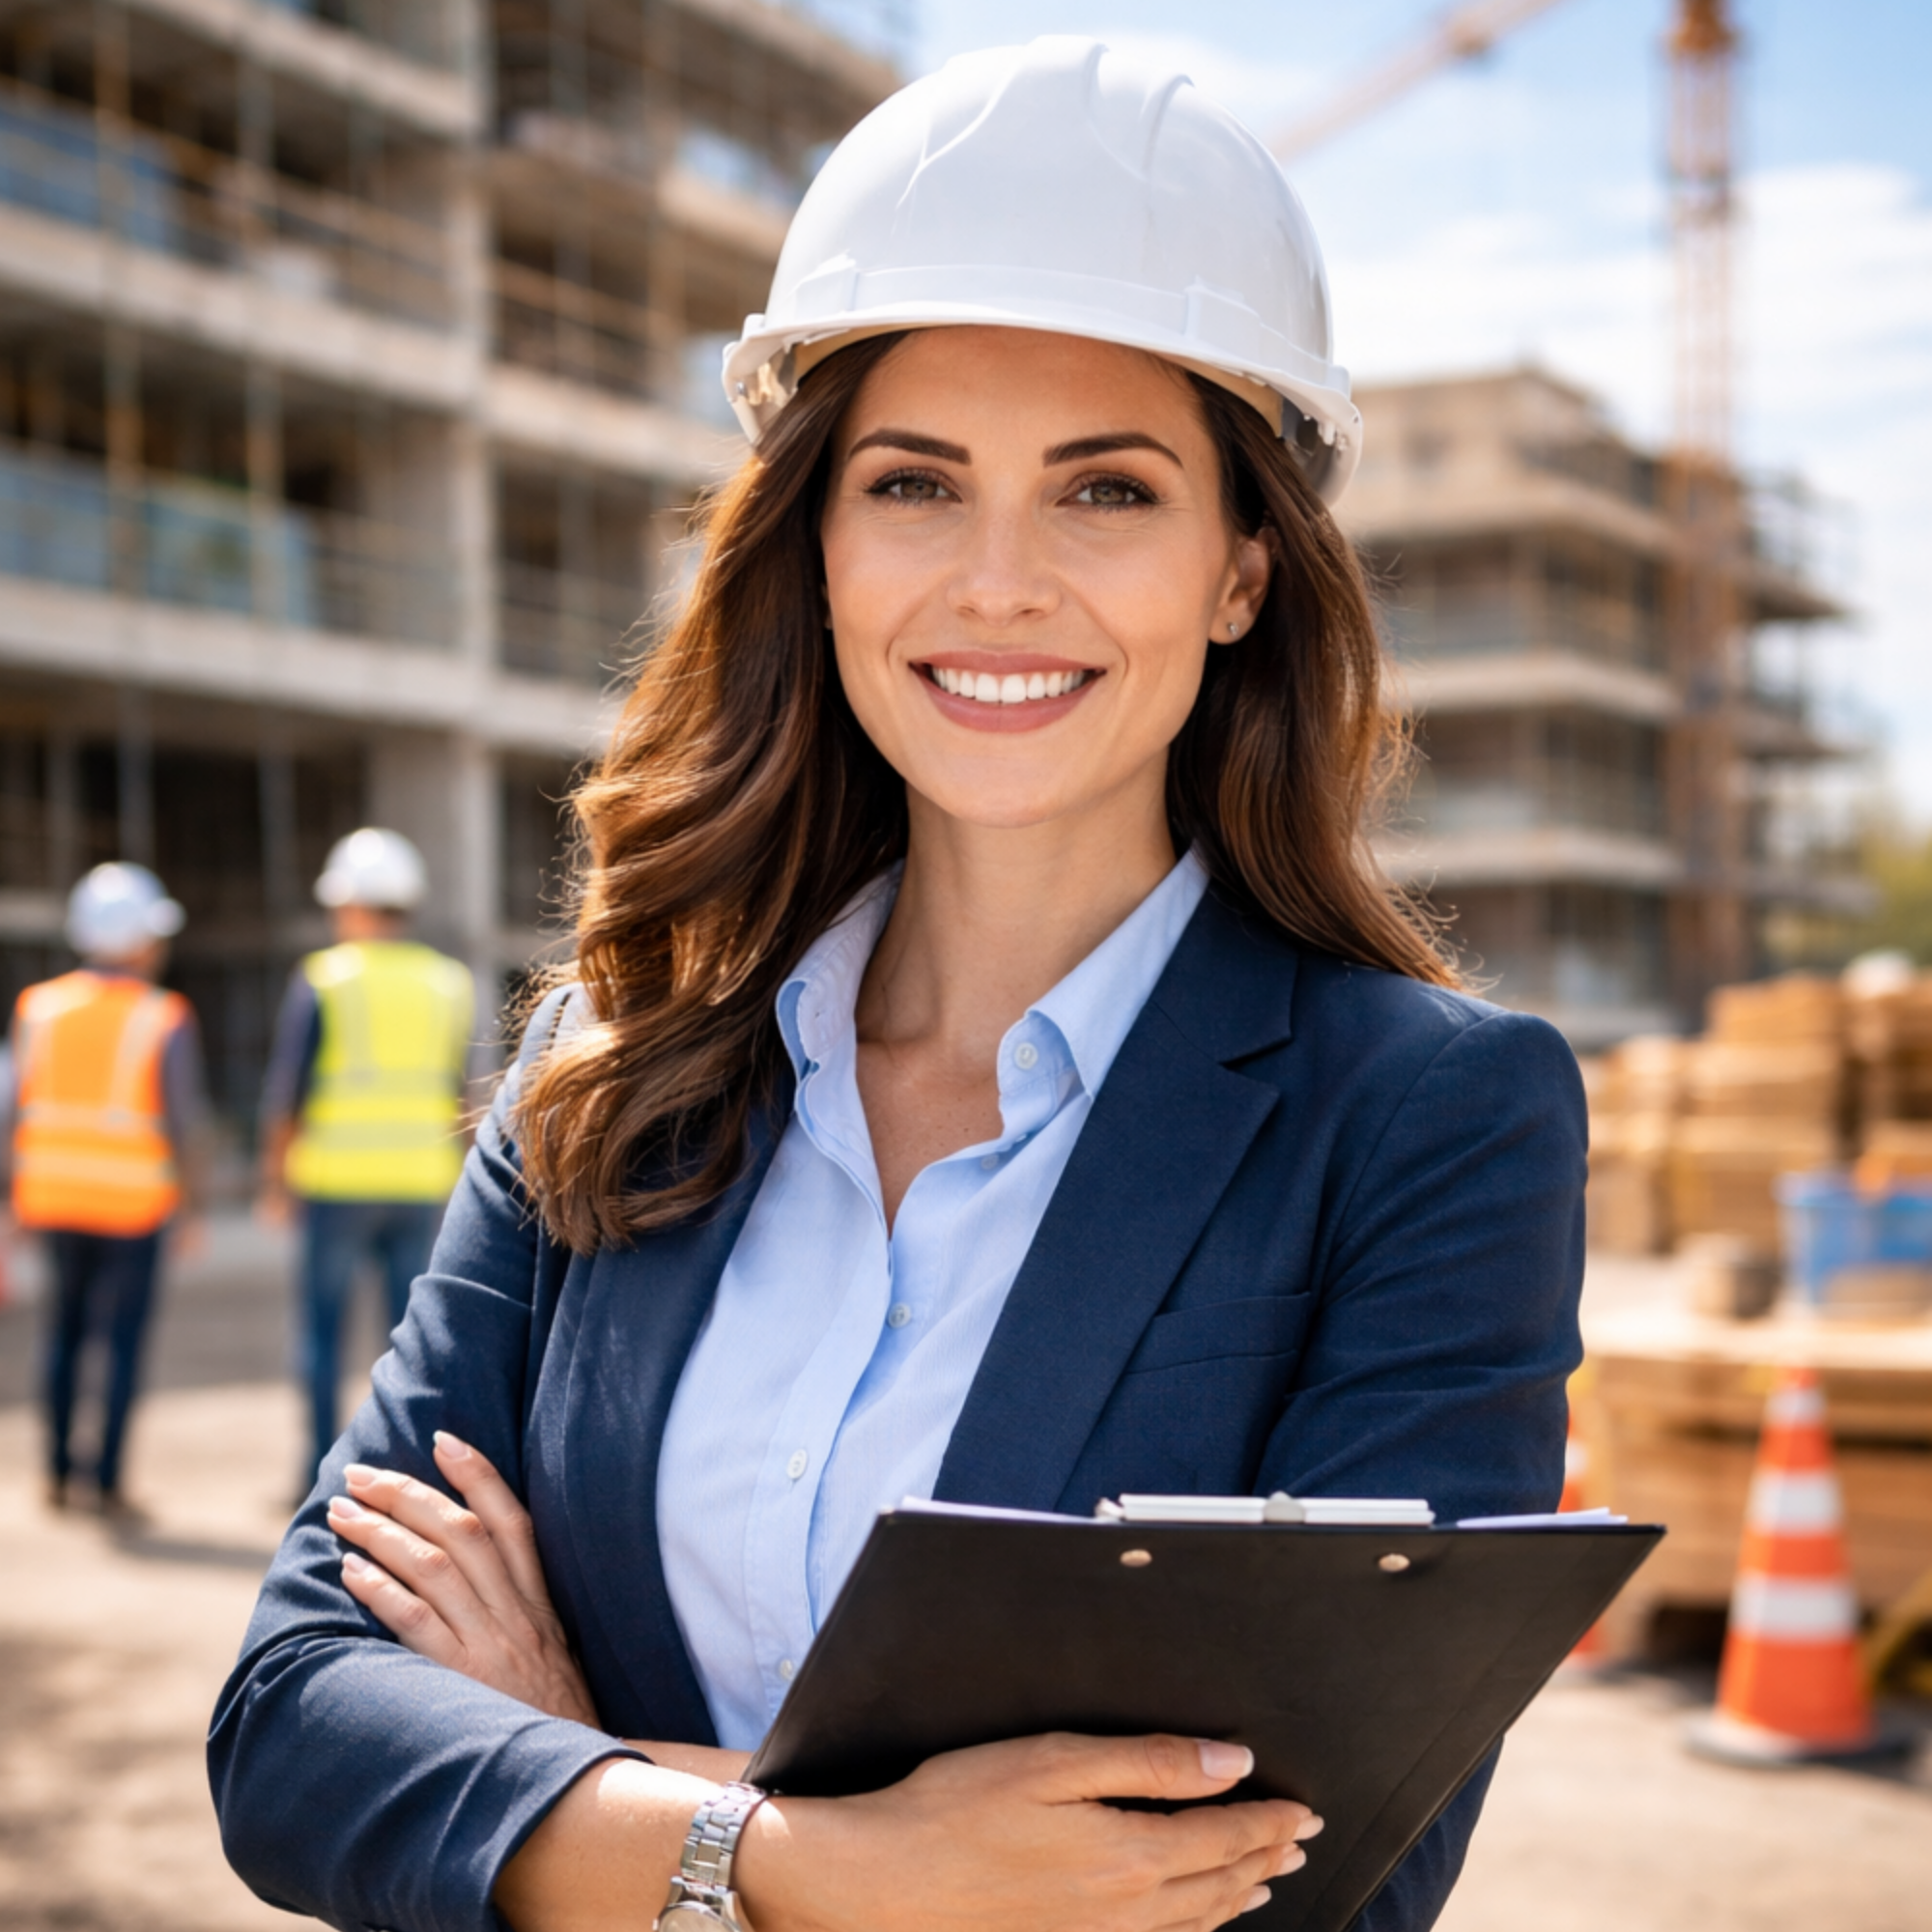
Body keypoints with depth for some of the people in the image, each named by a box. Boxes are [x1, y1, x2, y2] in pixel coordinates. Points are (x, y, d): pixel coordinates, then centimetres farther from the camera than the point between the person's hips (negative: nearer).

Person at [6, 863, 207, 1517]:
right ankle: (108, 1485, 4)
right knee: (123, 1338, 4)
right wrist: (193, 1205, 0)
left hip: (52, 1192, 4)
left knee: (67, 1323, 19)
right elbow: (187, 1121, -11)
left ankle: (58, 1470, 20)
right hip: (134, 1204, -4)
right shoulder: (165, 1021, -10)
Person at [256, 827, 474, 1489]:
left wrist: (276, 1175, 7)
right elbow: (462, 1092, 10)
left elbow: (287, 1090, -2)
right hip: (422, 1180, 3)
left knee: (322, 1323, 6)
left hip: (337, 1179, -3)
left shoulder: (321, 979, -4)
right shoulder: (450, 981, 6)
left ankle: (323, 1467, 6)